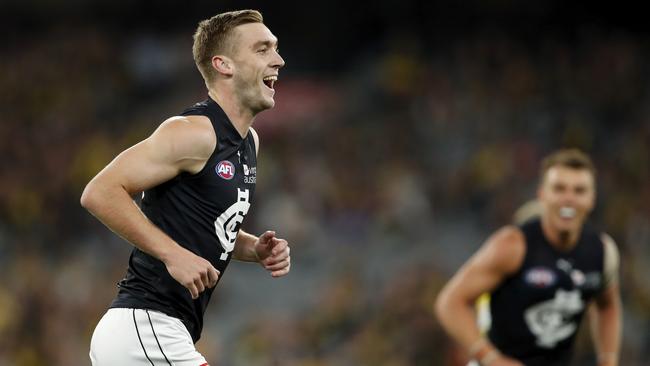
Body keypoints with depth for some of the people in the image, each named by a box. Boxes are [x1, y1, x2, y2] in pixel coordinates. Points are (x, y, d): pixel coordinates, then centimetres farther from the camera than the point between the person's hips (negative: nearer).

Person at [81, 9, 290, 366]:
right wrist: (174, 254, -24)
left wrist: (254, 249, 7)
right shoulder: (195, 132, -13)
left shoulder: (248, 141, 16)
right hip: (145, 327, -10)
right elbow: (100, 192, -20)